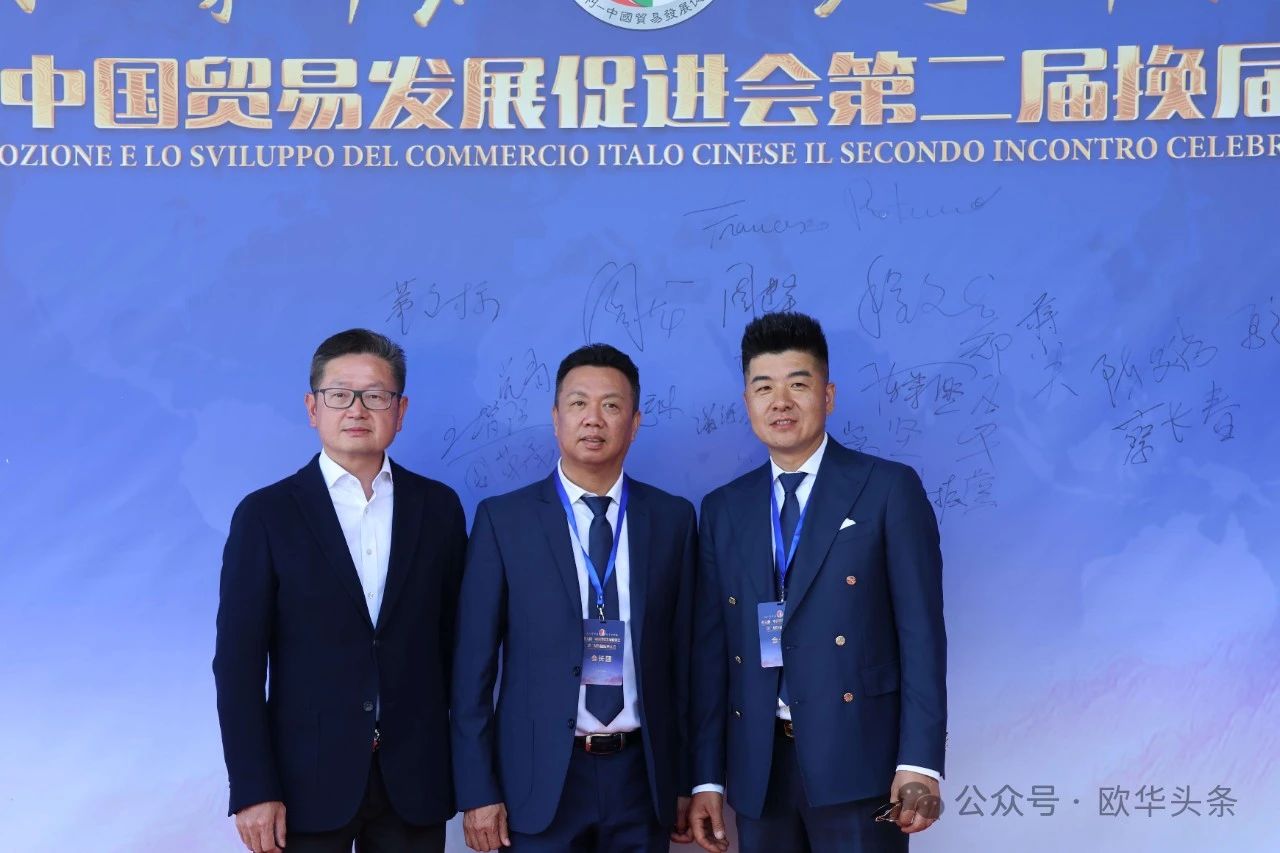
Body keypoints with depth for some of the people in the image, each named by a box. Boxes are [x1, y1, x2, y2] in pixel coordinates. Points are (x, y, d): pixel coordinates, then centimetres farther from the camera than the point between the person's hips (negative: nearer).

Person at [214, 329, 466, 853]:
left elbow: (454, 642, 7)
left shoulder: (438, 507, 5)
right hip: (307, 780, -2)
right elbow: (238, 661, -4)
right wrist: (252, 790, -9)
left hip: (414, 779, 2)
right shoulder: (266, 514, -2)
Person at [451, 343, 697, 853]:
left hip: (641, 775, 2)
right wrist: (477, 791, -5)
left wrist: (685, 780, 5)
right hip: (540, 777, -2)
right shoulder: (503, 519, -2)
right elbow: (473, 667, -2)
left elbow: (683, 654, 5)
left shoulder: (672, 519, 4)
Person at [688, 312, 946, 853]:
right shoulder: (723, 509, 11)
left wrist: (919, 761, -12)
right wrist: (707, 777, 6)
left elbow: (921, 631, -5)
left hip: (856, 760, -3)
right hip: (757, 769, 4)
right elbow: (711, 650, 9)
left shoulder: (889, 489, 0)